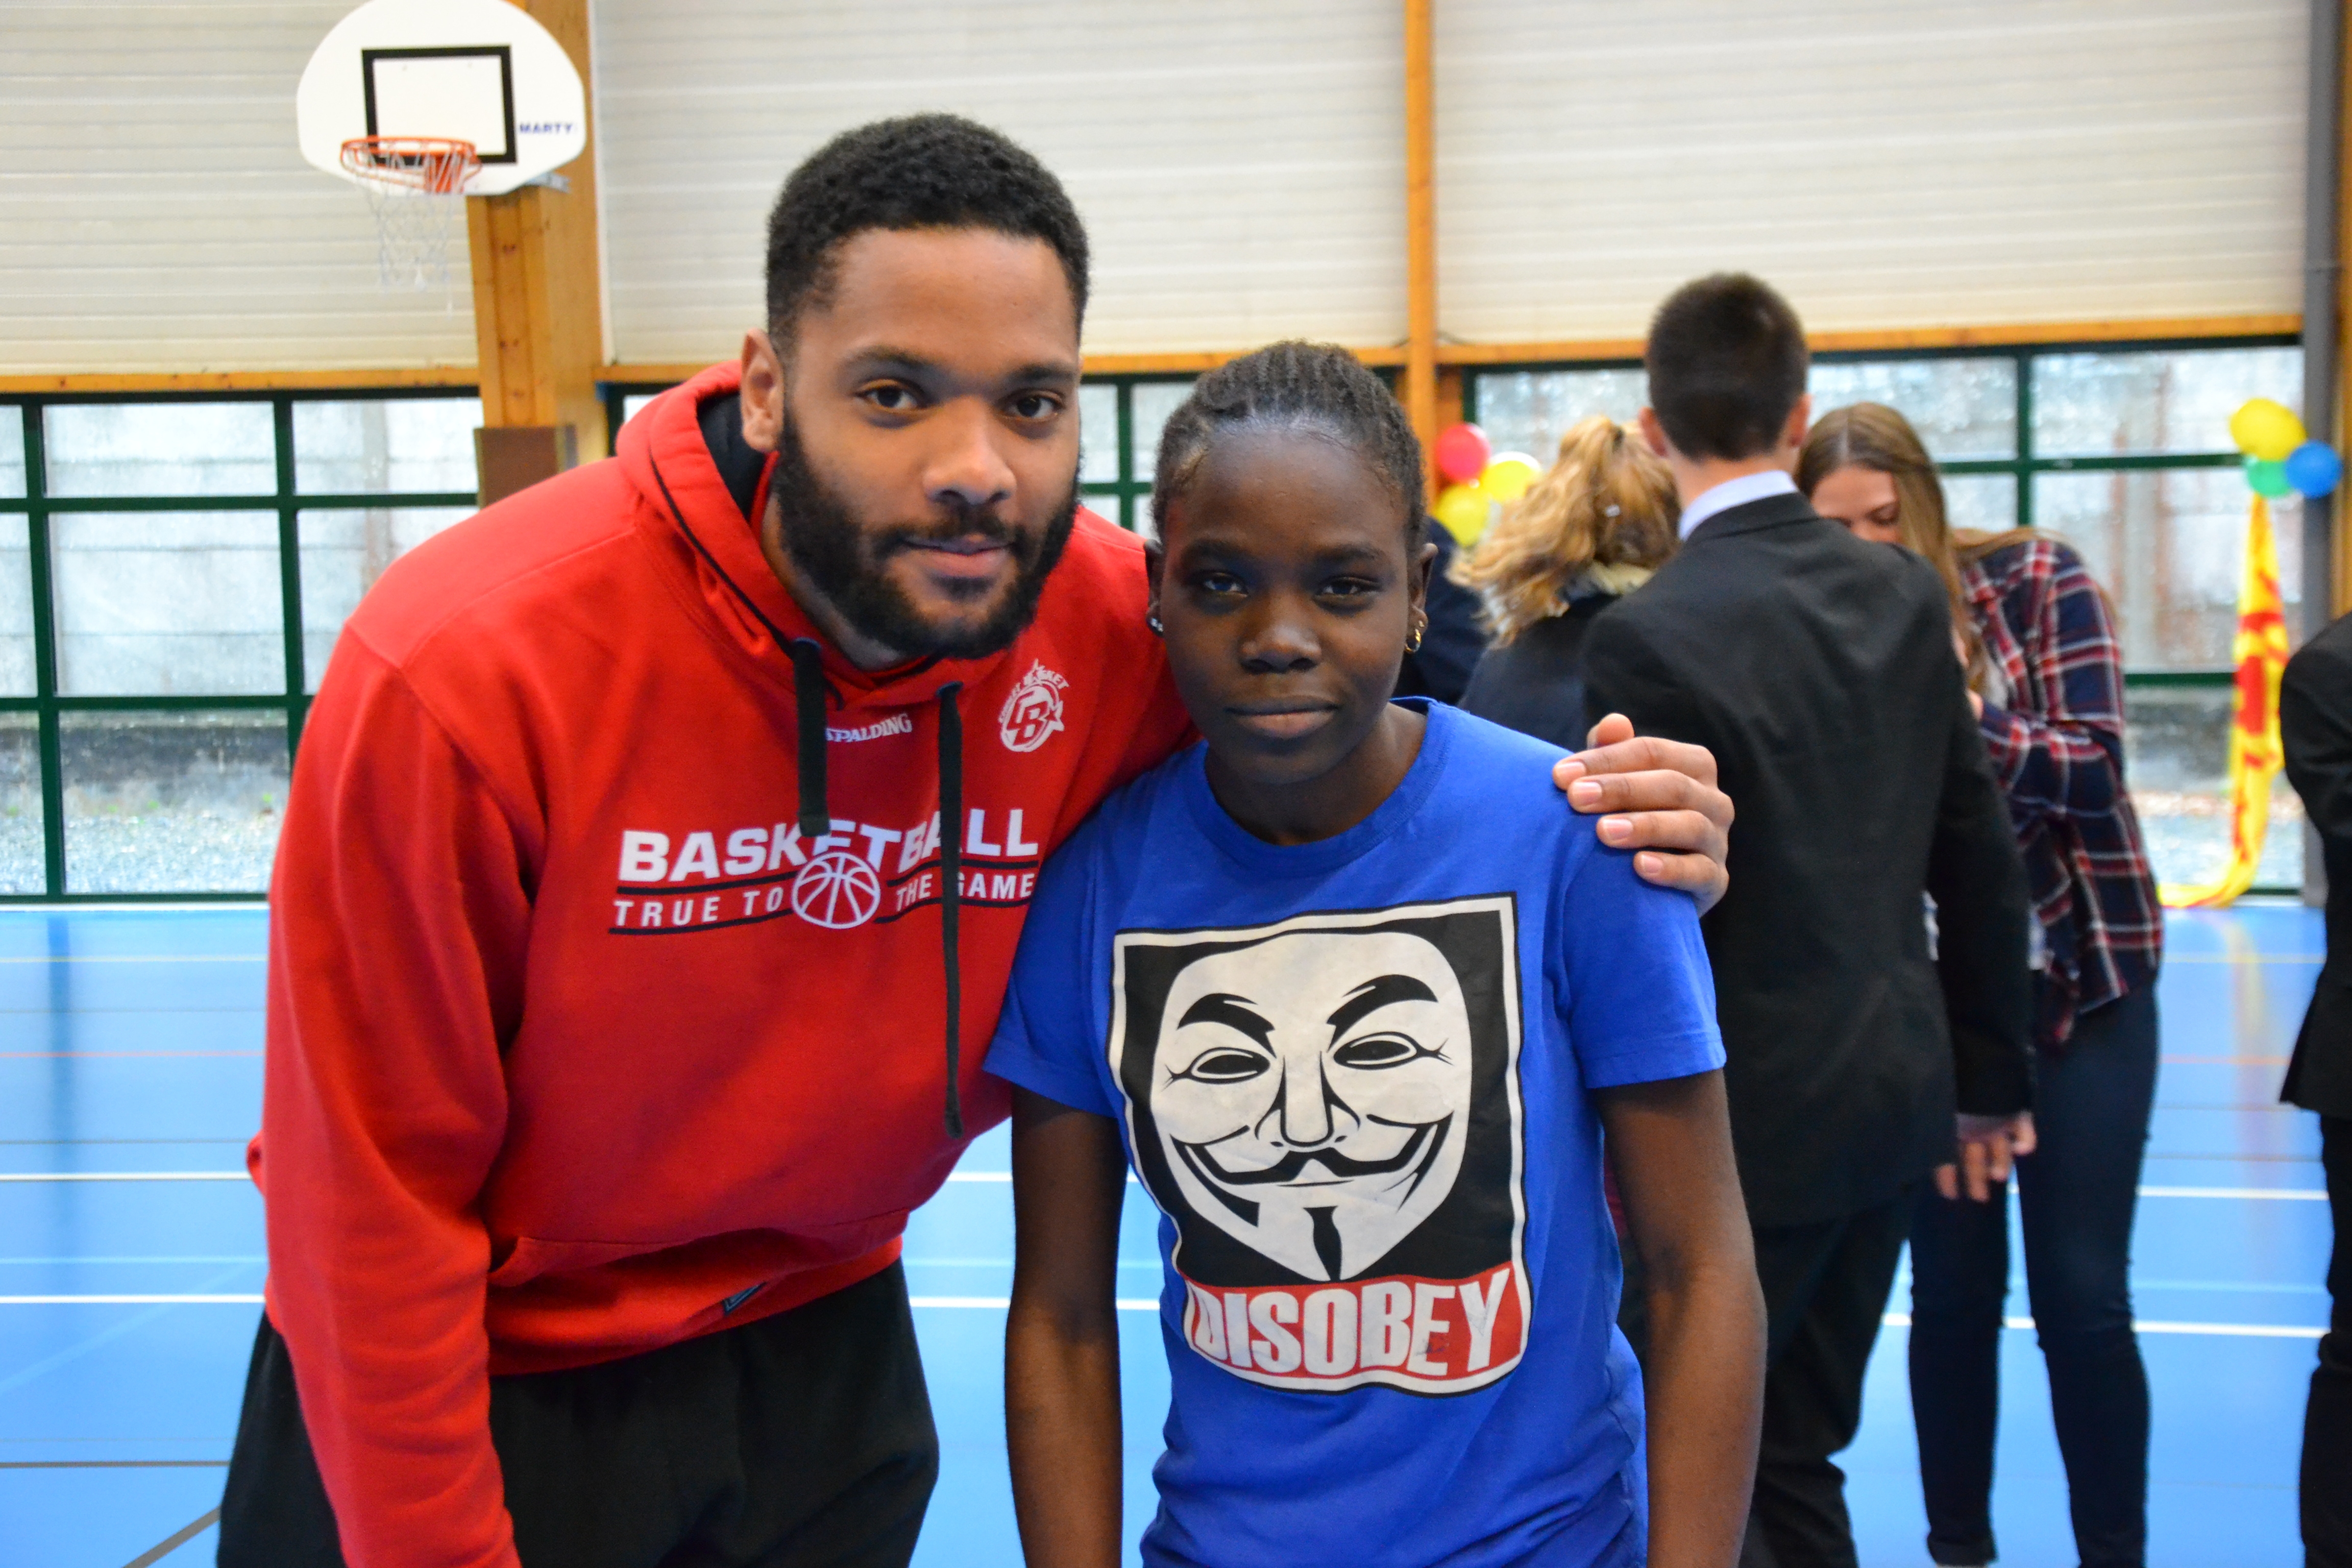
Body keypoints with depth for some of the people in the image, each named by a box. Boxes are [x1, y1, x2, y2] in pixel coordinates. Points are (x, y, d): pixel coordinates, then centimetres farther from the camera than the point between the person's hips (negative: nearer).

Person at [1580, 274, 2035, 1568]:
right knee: (1791, 1453, 20)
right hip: (1893, 1090, 7)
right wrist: (1991, 1074, 17)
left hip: (1751, 1116, -7)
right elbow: (1979, 859, 8)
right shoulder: (1905, 594, 3)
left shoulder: (1649, 635, -17)